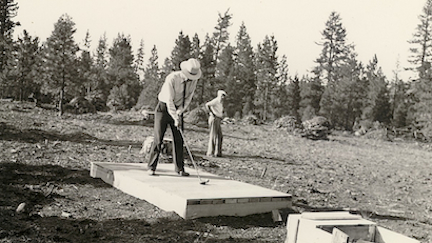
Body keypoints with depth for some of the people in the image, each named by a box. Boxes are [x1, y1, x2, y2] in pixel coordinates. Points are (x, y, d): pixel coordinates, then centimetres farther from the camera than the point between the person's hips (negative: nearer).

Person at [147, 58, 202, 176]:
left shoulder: (194, 80, -8)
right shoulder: (172, 78, -25)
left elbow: (188, 98, -1)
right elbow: (169, 100, -26)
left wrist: (180, 112, -16)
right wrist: (176, 119, -31)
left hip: (178, 109, 5)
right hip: (164, 108, -4)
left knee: (179, 139, 1)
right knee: (158, 139, -6)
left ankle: (179, 168, 8)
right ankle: (152, 168, 3)